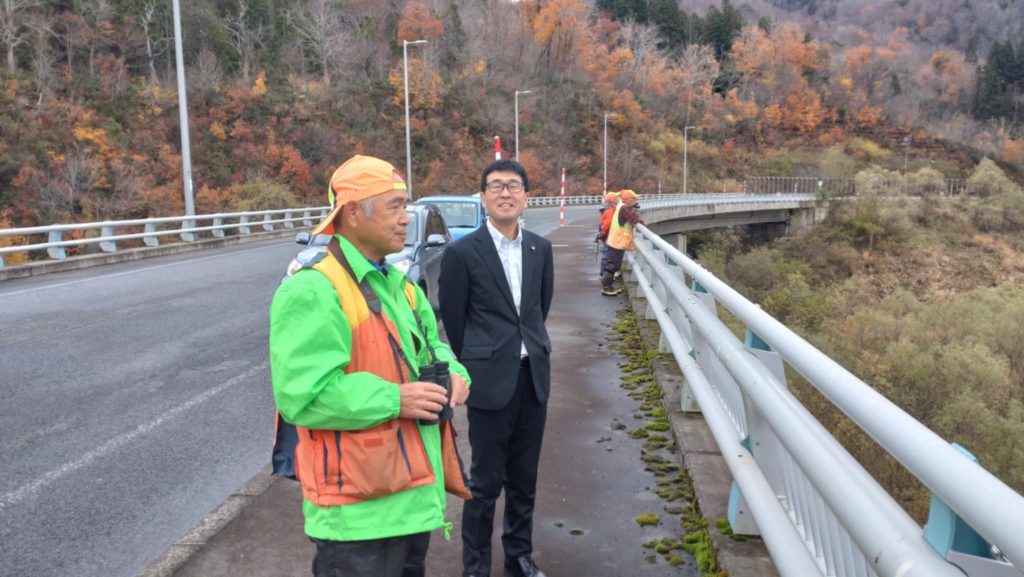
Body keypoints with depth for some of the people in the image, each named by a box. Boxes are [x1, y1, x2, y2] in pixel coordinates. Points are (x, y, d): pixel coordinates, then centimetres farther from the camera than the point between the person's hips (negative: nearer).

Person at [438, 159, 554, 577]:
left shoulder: (541, 248, 5)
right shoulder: (462, 252, -10)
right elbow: (453, 319, -1)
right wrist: (475, 366, 8)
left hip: (534, 376, 5)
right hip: (490, 381, -4)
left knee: (524, 480, 17)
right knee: (486, 483, 5)